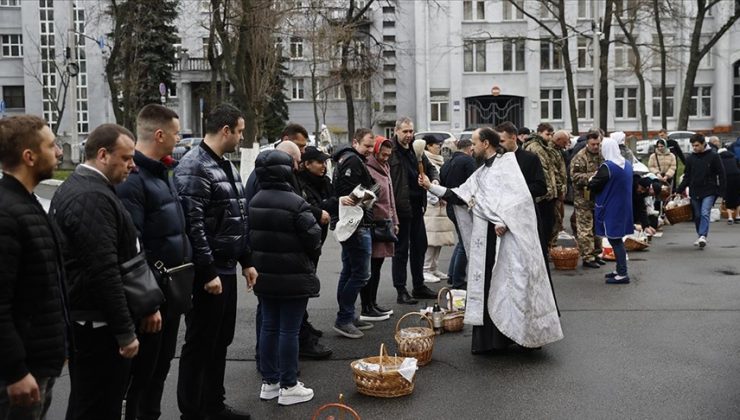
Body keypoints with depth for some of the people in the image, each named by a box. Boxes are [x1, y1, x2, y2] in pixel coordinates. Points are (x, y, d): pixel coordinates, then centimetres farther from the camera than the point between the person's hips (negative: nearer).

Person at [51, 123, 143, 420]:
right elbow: (104, 272, -25)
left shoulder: (74, 187, 14)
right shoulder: (94, 198, -20)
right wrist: (125, 331, -19)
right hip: (98, 325, -11)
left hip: (81, 318, 11)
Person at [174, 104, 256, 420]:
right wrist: (208, 272, -22)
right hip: (208, 272, -9)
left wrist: (245, 261, 18)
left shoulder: (226, 165, 14)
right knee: (200, 343, 2)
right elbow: (193, 225, -22)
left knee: (220, 341, 17)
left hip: (226, 268, 9)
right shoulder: (194, 168, -16)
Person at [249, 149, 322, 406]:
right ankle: (288, 387, 9)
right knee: (289, 330, 0)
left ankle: (269, 381, 23)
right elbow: (313, 238, -15)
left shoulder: (253, 202, 4)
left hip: (264, 275, 7)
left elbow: (249, 237, 9)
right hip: (294, 277, -7)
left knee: (269, 326, 14)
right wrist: (311, 256, 6)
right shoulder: (295, 203, -18)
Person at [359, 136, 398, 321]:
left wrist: (394, 221, 21)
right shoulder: (367, 170, -13)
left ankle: (372, 304, 27)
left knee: (376, 266, 16)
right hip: (373, 225, -10)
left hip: (385, 224, 10)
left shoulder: (384, 169, 18)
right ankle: (366, 309, 5)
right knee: (369, 268, -3)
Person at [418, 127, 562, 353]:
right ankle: (488, 339, 17)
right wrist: (431, 187, 14)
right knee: (486, 288, 9)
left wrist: (503, 221, -21)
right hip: (485, 240, 8)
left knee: (509, 286, -3)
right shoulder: (480, 173, 18)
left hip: (507, 236, -8)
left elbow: (521, 196, -16)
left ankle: (518, 333, 7)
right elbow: (458, 195, 17)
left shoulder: (507, 163, -6)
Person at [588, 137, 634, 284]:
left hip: (611, 209, -8)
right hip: (624, 207, 8)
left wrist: (591, 180, 6)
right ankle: (620, 270, 24)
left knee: (614, 240, -2)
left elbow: (594, 186, -16)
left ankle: (622, 274, 0)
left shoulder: (607, 167, -19)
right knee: (617, 239, 16)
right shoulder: (627, 164, 6)